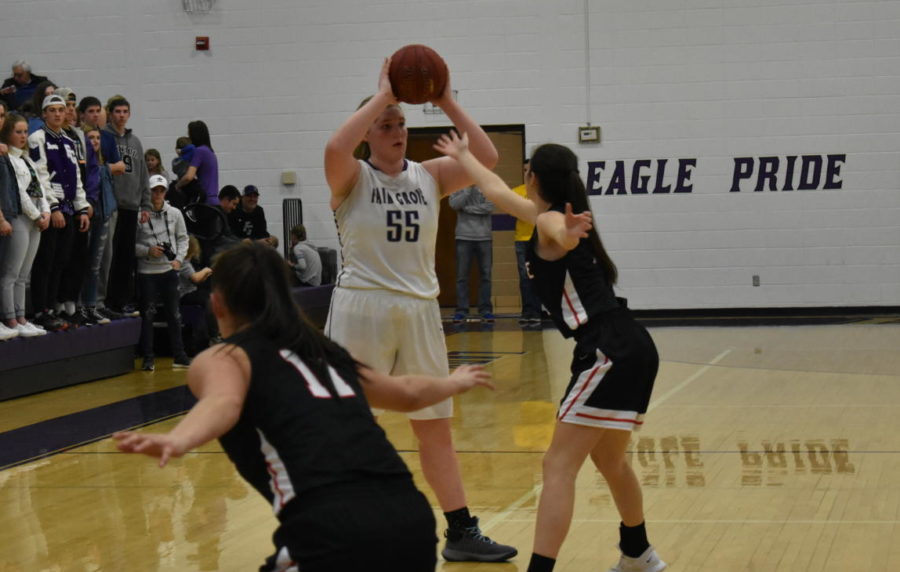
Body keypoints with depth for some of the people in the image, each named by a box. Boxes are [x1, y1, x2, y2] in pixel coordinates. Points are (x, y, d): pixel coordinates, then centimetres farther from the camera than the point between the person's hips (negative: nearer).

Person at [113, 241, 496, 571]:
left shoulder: (224, 358, 12)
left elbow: (223, 403, -13)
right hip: (411, 521, 6)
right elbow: (407, 392, 44)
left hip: (336, 534, -6)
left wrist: (175, 442, -33)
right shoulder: (323, 351, 28)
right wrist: (453, 383, 65)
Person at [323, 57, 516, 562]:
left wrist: (447, 103, -8)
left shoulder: (429, 176, 7)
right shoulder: (353, 178, -5)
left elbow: (487, 158, -5)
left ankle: (462, 533, 21)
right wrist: (382, 95, -22)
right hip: (363, 309, -4)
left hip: (420, 312, 5)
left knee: (437, 428, 12)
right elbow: (335, 148, -28)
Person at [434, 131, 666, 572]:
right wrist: (462, 156, 47)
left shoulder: (548, 220, -2)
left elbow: (562, 234, -27)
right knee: (609, 460, 26)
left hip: (609, 353, -10)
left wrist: (566, 235, -46)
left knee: (559, 466, -14)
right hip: (629, 349, 10)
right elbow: (498, 193, 37)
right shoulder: (555, 219, 23)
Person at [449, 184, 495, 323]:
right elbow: (454, 204, -12)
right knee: (462, 276, 0)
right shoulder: (458, 189, 5)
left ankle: (485, 309, 6)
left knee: (485, 275, 2)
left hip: (484, 238, 1)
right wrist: (468, 189, -13)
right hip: (464, 237, -1)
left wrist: (467, 208, -8)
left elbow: (489, 207, -9)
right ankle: (461, 310, 3)